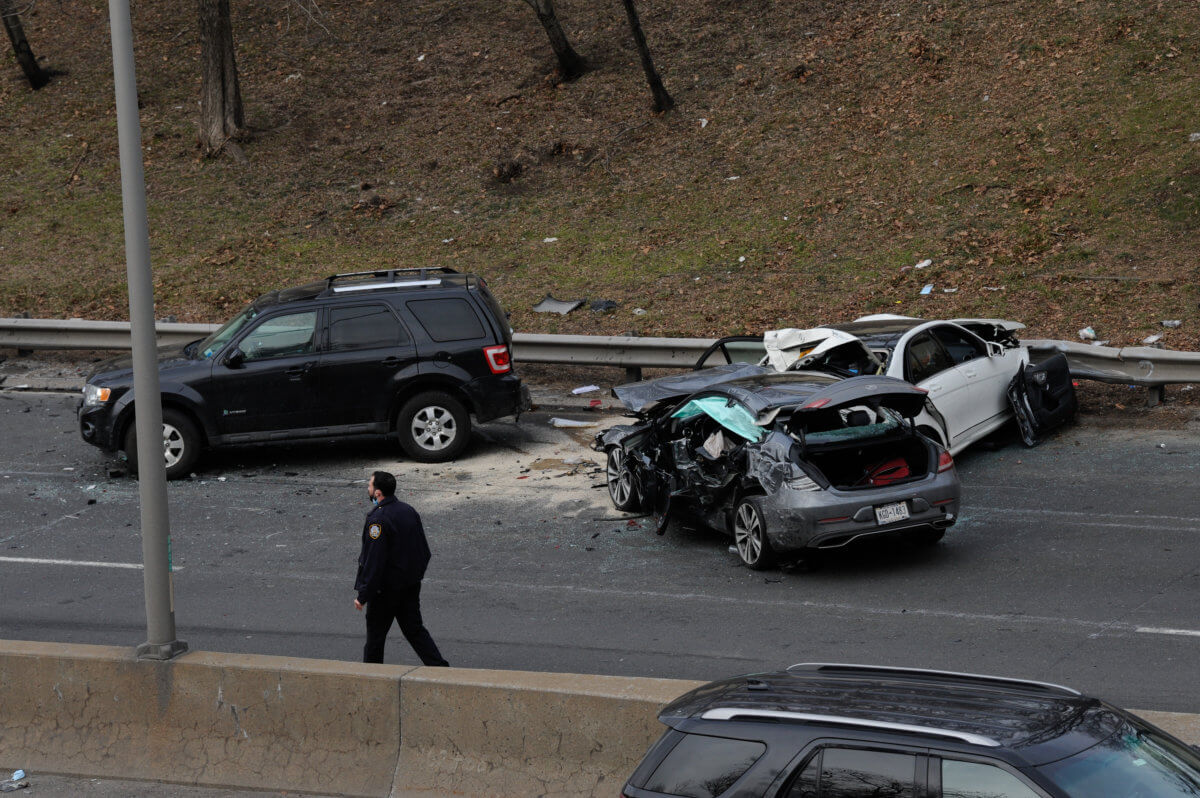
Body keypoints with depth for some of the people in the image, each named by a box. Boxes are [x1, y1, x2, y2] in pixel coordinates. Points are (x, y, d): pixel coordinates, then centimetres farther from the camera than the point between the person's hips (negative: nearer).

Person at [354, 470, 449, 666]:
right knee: (414, 629, 13)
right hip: (411, 585, 7)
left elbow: (373, 561, -23)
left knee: (375, 634, 8)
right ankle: (439, 667, 3)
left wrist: (363, 595, -19)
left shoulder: (378, 519, -22)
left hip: (386, 589, -7)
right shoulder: (408, 511, 5)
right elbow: (425, 552, 11)